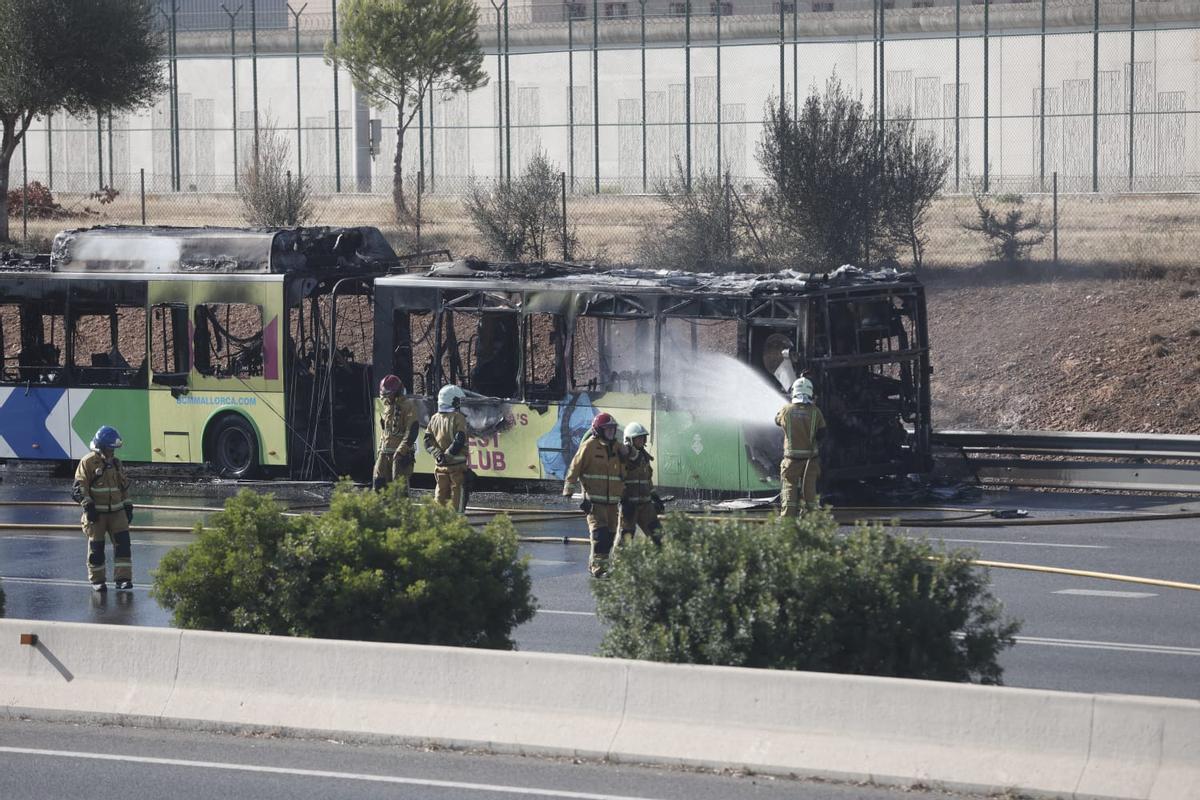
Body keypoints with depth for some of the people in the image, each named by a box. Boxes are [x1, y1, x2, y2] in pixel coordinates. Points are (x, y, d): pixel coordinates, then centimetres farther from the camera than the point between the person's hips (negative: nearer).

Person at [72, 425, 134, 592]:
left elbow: (124, 486, 22)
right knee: (96, 547, 2)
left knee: (123, 543, -7)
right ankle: (97, 580, 13)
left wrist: (128, 506, 18)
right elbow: (80, 487, -9)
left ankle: (123, 578, -6)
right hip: (96, 512, -5)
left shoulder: (116, 463, 14)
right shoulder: (88, 462, -6)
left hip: (116, 511, 5)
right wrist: (87, 505, -17)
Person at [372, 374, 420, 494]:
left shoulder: (408, 406, -9)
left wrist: (401, 451, -22)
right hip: (385, 453, 8)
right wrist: (380, 450, 18)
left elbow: (412, 431, -17)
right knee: (378, 483, 1)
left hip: (401, 454, -8)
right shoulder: (387, 406, 17)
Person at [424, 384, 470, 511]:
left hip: (440, 467, 5)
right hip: (457, 466, -5)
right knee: (457, 496, -1)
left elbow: (428, 440, 3)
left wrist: (438, 454, -6)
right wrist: (447, 455, -13)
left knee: (440, 497, 12)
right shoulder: (458, 418, -10)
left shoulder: (434, 419, 9)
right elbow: (459, 441, -19)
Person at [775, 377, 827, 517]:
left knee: (789, 487, 4)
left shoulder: (786, 410, -7)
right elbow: (822, 434, -2)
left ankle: (787, 518, -2)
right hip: (811, 456, 1)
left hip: (792, 457, -1)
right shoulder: (815, 412, -6)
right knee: (809, 489, 10)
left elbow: (777, 420, 14)